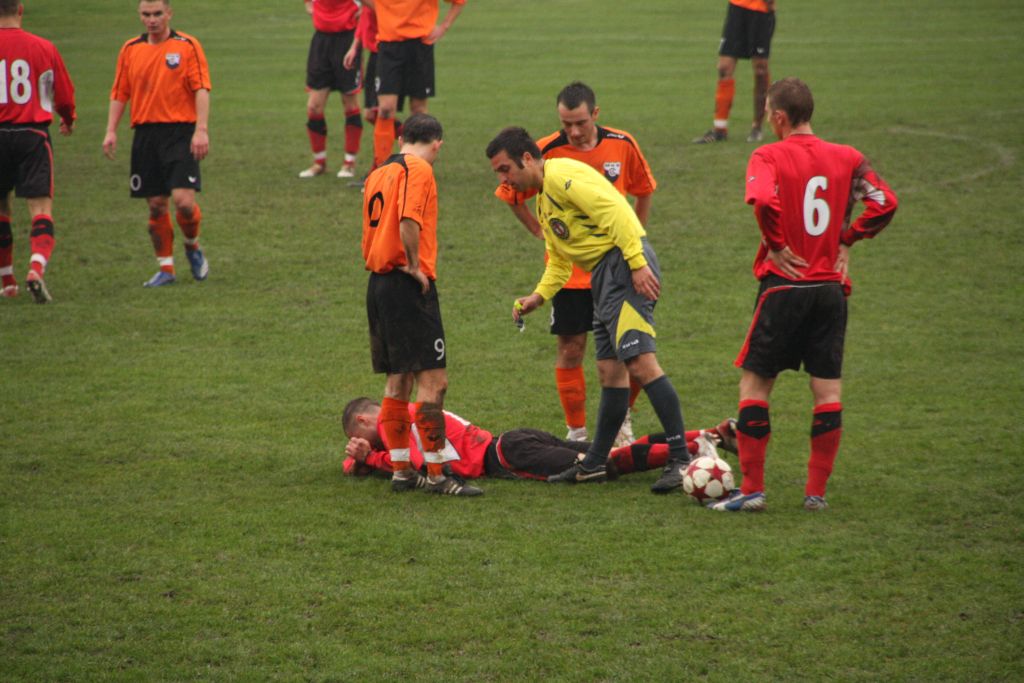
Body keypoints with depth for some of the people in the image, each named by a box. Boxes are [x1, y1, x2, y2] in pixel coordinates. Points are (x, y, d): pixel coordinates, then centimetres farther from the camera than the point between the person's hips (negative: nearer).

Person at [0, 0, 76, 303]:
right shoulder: (43, 48, 0)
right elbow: (65, 96, 8)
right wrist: (68, 121, 28)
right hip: (33, 134, 0)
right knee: (41, 208, -4)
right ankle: (36, 269, -27)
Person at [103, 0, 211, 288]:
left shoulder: (187, 46, -1)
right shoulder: (130, 50, 10)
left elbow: (202, 90, -6)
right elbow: (119, 93, 14)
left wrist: (202, 130, -16)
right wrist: (111, 131, 4)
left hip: (180, 132, -4)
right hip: (145, 133, 4)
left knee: (183, 200, -14)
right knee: (156, 205, 4)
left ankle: (193, 247, 16)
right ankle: (166, 269, 14)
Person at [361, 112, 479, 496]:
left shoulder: (379, 173, 18)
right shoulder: (418, 169, -8)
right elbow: (409, 221, -23)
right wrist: (415, 266, -13)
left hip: (378, 284, 9)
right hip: (408, 287, -9)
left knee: (399, 380, 14)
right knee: (433, 380, -8)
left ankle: (401, 471, 17)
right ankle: (435, 475, -9)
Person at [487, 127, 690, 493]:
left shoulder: (561, 175, -8)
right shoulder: (542, 201, 24)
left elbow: (614, 210, -18)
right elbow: (559, 260, 32)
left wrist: (638, 263, -23)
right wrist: (539, 296, 16)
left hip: (624, 267, -10)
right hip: (604, 276, 10)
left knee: (641, 362, -17)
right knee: (610, 370, 14)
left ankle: (681, 460, -19)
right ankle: (594, 465, 20)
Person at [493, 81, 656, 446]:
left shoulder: (623, 145, -3)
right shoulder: (546, 150, -10)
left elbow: (644, 190, 15)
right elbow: (510, 194, 4)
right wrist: (541, 231, -1)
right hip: (568, 269, -2)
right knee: (571, 349, 1)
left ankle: (621, 416, 23)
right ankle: (577, 432, 12)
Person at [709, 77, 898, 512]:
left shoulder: (769, 157, -8)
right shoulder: (847, 158, 4)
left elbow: (763, 201, -26)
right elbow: (885, 203, 3)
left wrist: (776, 245, -11)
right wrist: (846, 240, 11)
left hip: (783, 285, -4)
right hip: (831, 289, 4)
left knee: (754, 383, 6)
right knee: (828, 390, 8)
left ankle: (751, 489, 3)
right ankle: (817, 491, 8)